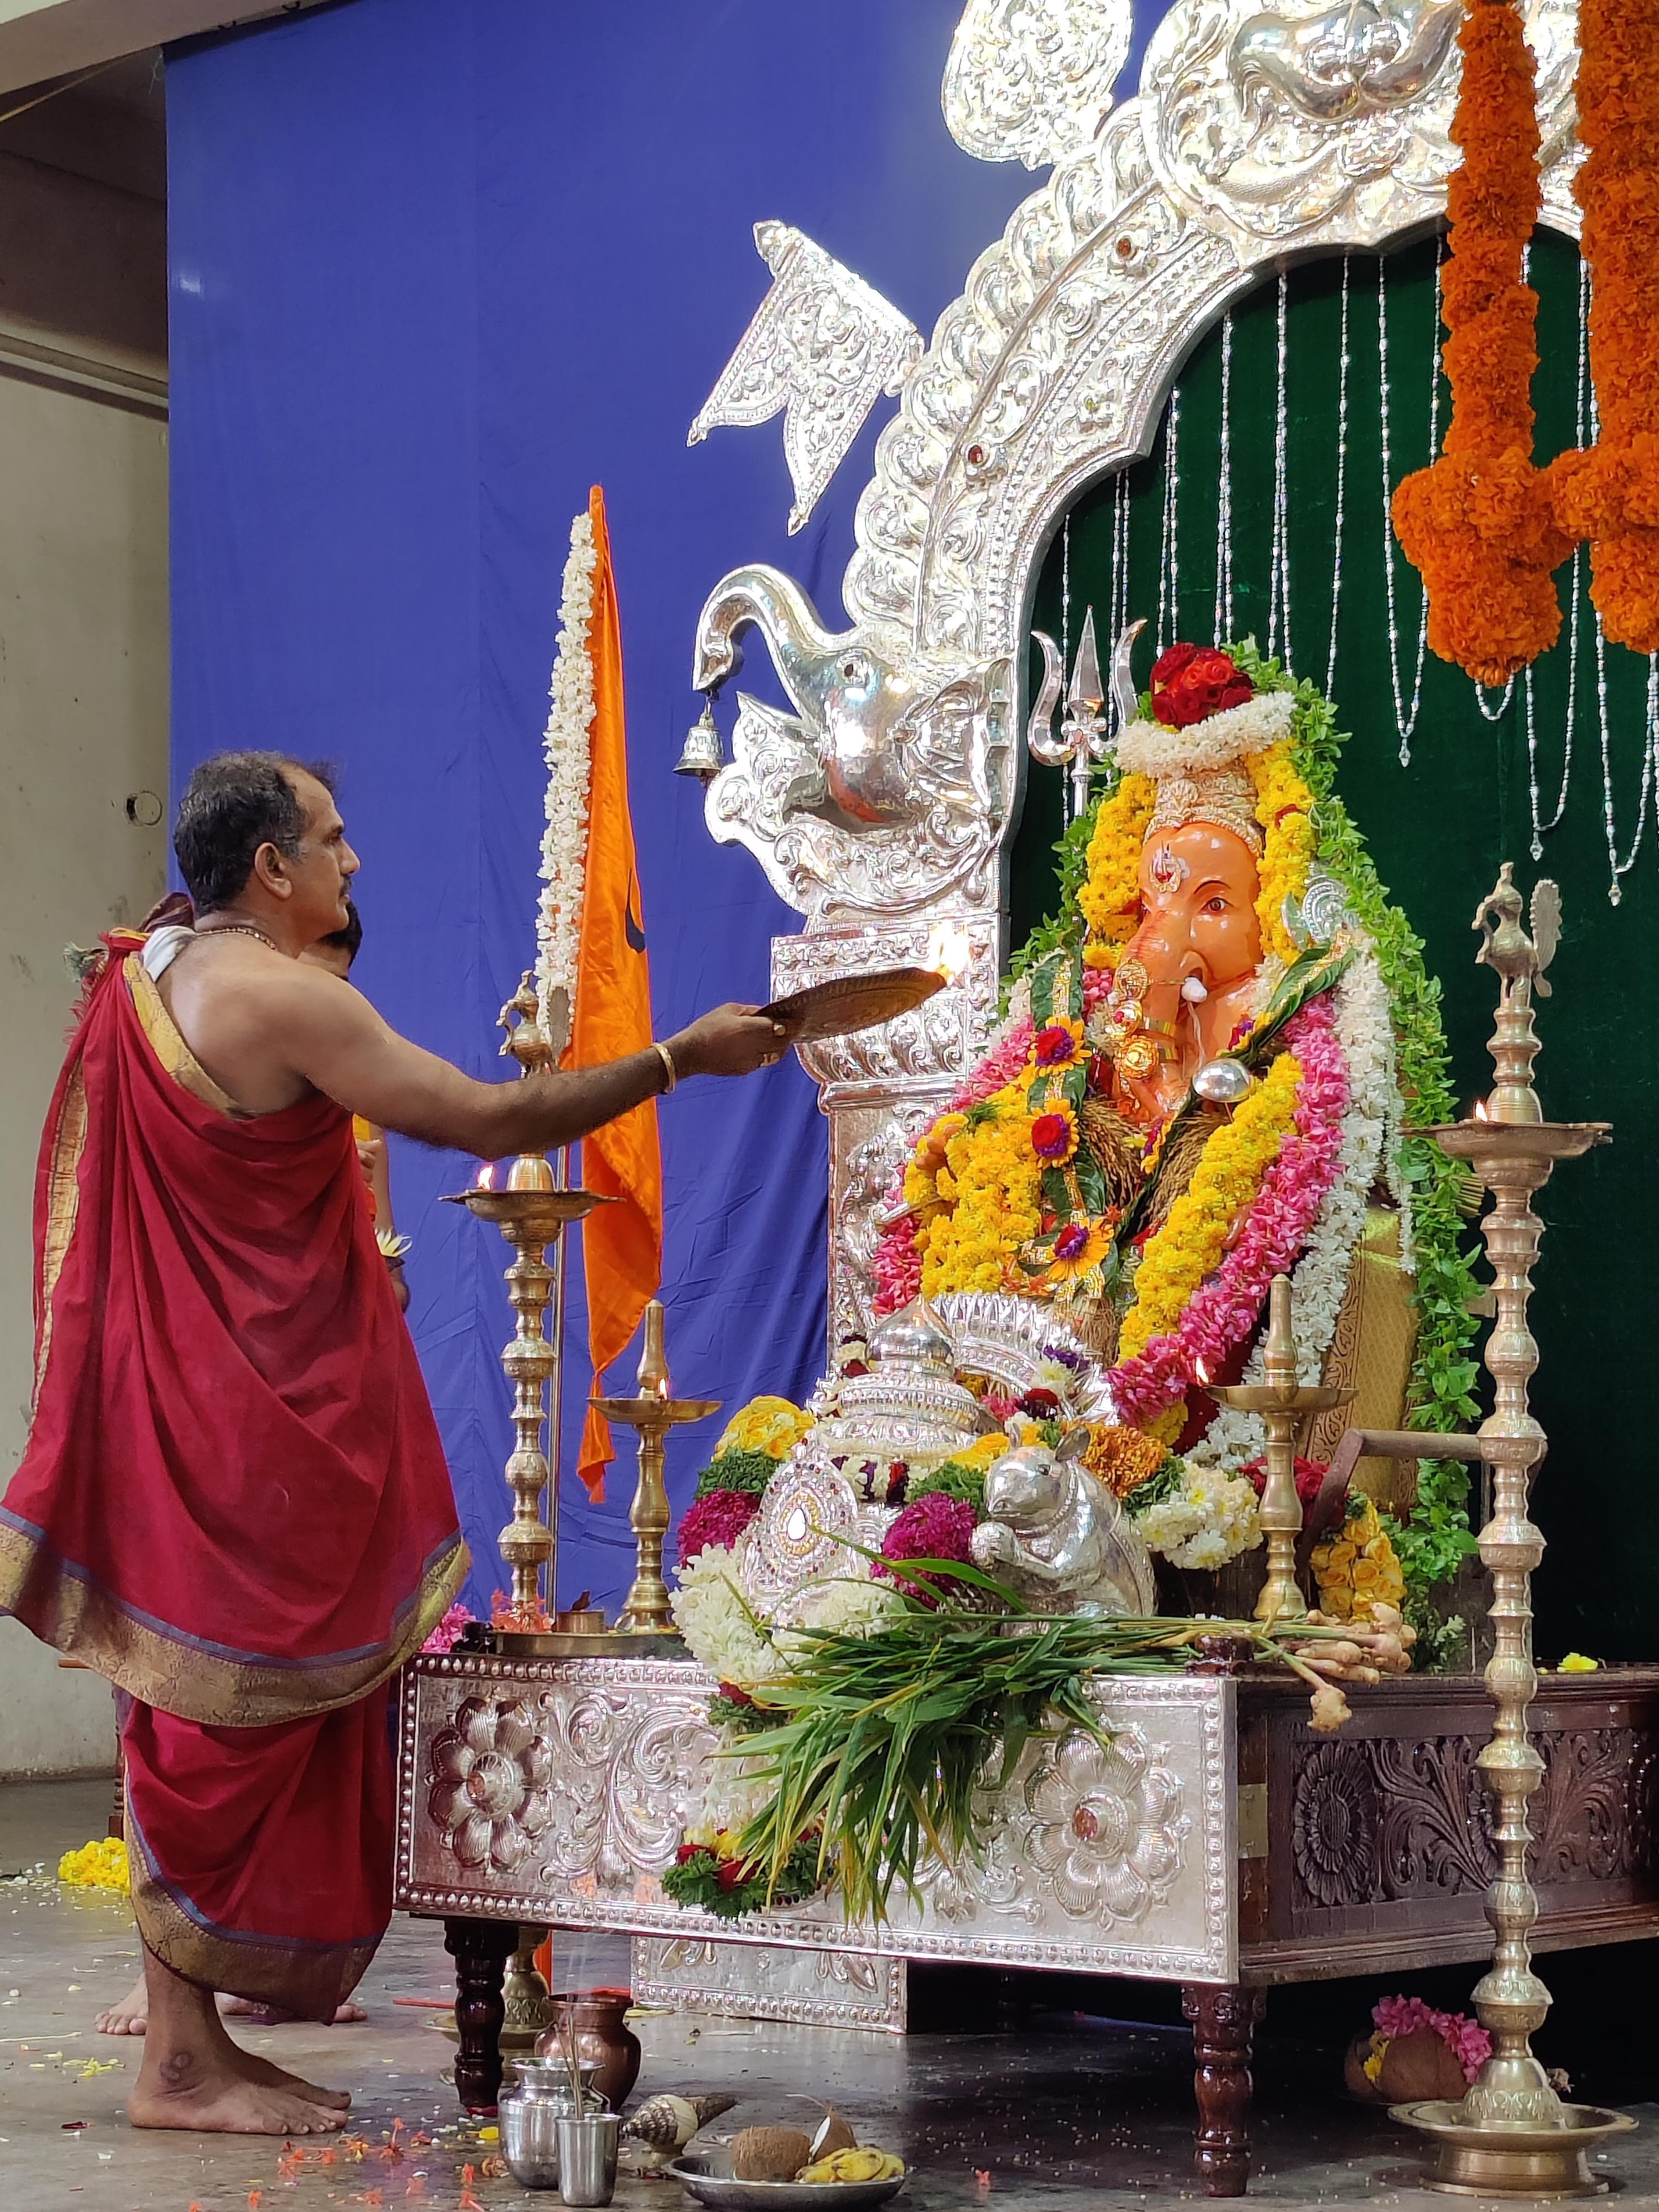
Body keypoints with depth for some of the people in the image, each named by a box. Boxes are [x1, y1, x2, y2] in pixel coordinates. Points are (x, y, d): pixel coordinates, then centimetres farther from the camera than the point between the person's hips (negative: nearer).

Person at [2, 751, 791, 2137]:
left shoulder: (147, 981, 12)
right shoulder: (281, 999, -17)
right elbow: (490, 1121, -19)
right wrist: (679, 1059, -12)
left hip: (191, 1406, 10)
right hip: (254, 1431, -10)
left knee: (212, 1727, 15)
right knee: (230, 1725, -4)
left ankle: (196, 2038, 22)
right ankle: (182, 2063, 2)